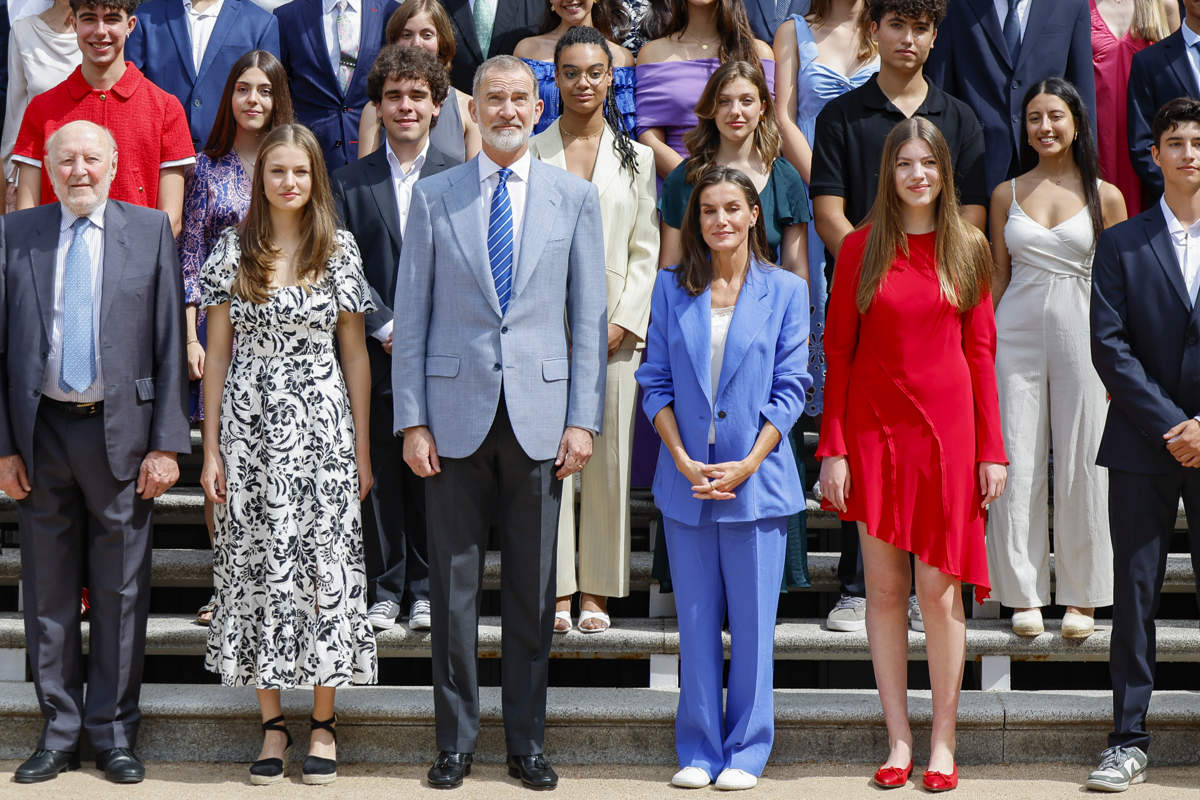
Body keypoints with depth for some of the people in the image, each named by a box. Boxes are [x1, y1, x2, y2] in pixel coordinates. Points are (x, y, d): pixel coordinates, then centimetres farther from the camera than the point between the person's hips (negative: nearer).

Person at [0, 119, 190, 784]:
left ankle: (114, 731, 15)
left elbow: (170, 344, 0)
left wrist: (167, 444, -6)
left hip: (121, 432, -1)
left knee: (120, 591, 5)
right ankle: (59, 731, 19)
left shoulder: (150, 231, 2)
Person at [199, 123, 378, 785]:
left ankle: (323, 724, 10)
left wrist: (361, 452, 3)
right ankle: (272, 725, 11)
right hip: (249, 429, 1)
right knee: (256, 568, 2)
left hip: (321, 429, -1)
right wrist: (211, 449, 2)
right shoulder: (234, 250, 4)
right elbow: (217, 353, 6)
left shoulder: (338, 250, 3)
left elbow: (355, 356, 6)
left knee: (325, 563, -1)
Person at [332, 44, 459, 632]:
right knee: (379, 475, 3)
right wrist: (387, 326, -8)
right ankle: (383, 590, 12)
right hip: (375, 355, 1)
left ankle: (425, 591, 13)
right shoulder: (351, 182, 8)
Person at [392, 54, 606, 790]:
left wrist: (584, 418, -2)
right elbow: (411, 318, 5)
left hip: (538, 417, 0)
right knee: (454, 587, 4)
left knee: (533, 591, 6)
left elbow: (590, 317, 5)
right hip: (456, 414, 0)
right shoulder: (435, 198, 5)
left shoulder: (575, 197, 6)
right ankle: (456, 741, 14)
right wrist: (412, 420, -2)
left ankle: (528, 743, 16)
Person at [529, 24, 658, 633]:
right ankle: (557, 591, 4)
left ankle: (598, 592, 9)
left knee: (609, 457, 1)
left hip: (614, 329, 1)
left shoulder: (636, 157, 10)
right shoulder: (530, 154, 7)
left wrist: (621, 324, -5)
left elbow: (646, 251, 7)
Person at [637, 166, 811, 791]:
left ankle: (745, 752, 12)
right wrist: (683, 460, -8)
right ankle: (698, 751, 15)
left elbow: (790, 388, -1)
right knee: (695, 620, 6)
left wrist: (748, 465, -10)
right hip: (685, 480, 2)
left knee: (752, 621, 2)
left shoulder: (785, 291, 2)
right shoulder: (672, 287, 6)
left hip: (757, 481, -1)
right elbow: (655, 382, 4)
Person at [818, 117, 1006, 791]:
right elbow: (839, 353, 3)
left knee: (940, 590, 0)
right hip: (875, 430, 0)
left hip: (947, 429, 0)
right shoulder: (862, 248, 3)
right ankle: (898, 739, 11)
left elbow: (981, 352, 5)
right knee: (885, 590, 4)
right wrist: (833, 448, -3)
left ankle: (944, 742, 9)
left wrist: (992, 448, 1)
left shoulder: (969, 248, 5)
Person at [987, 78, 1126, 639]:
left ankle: (1081, 597, 12)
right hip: (1016, 333, 1)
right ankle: (1024, 594, 10)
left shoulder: (1104, 196, 3)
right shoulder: (1007, 194, 8)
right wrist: (982, 347, 7)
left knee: (1082, 464, 1)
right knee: (1017, 463, 1)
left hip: (1080, 333, -1)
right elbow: (998, 274, 12)